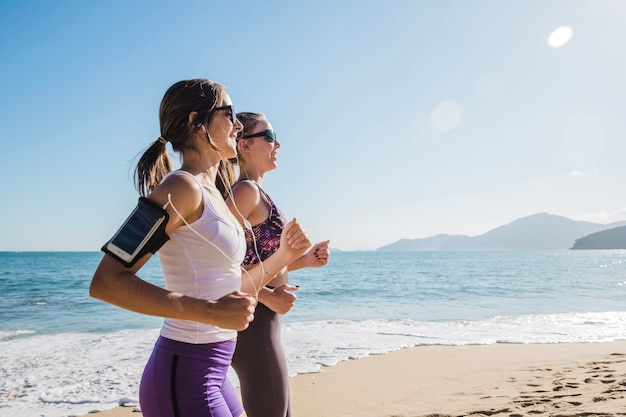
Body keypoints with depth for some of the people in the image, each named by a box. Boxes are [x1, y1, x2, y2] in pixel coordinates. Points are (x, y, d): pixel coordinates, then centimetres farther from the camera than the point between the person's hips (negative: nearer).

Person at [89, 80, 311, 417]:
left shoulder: (212, 195, 12)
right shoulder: (183, 187, -14)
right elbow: (106, 282, -23)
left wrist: (284, 255, 8)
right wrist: (211, 311, -27)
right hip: (184, 376, -9)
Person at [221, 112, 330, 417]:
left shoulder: (252, 193, 14)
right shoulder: (247, 189, -14)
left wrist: (305, 260, 8)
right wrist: (268, 296, -19)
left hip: (261, 322, 10)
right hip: (254, 321, -10)